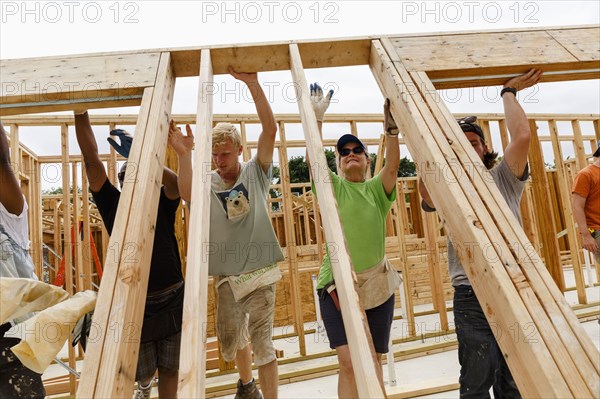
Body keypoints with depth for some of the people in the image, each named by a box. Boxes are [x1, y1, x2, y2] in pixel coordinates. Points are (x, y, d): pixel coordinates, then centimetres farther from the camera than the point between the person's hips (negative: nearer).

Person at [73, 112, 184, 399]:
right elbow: (91, 159, -9)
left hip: (172, 300, 0)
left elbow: (176, 183, -24)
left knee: (170, 370, 11)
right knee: (143, 370, 18)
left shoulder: (161, 203, -1)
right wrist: (80, 111, -14)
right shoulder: (113, 204, 0)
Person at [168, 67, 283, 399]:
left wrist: (252, 84, -22)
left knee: (261, 339, -1)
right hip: (226, 275, 3)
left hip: (260, 272, -3)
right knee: (230, 338, 18)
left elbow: (270, 129, -14)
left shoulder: (256, 173, -1)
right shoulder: (207, 182, 1)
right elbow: (188, 194, -22)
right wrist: (184, 155, -35)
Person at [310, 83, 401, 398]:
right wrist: (317, 116, -14)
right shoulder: (333, 187, 5)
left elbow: (393, 165, -12)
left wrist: (391, 128, -23)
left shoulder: (377, 189, 7)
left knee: (372, 361, 11)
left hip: (377, 283, 2)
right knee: (349, 362, -8)